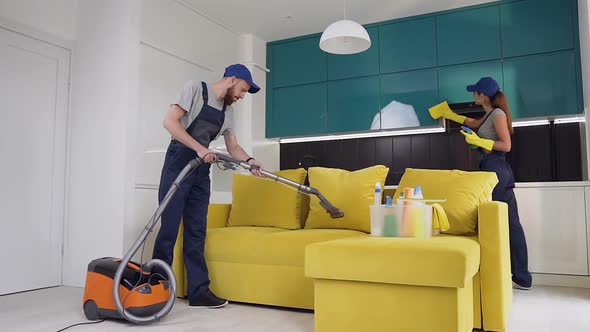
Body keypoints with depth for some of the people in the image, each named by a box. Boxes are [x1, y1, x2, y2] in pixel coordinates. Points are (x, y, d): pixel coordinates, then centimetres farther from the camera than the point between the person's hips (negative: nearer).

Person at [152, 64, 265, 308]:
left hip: (201, 170, 7)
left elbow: (233, 146, 17)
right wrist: (199, 148, -19)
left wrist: (249, 161, -4)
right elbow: (169, 122, -14)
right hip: (179, 164, -6)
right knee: (169, 228, -5)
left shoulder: (227, 110, 15)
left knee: (196, 232, 5)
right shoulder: (195, 88, -4)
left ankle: (199, 292, 8)